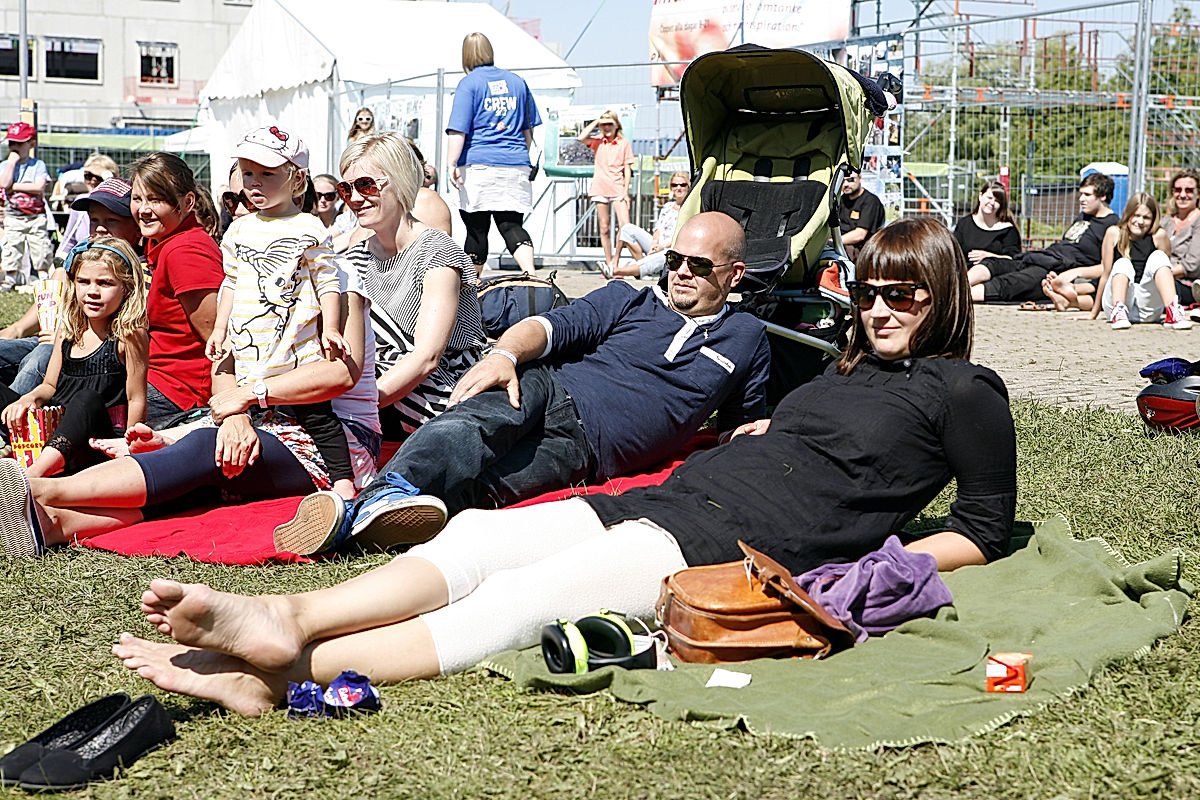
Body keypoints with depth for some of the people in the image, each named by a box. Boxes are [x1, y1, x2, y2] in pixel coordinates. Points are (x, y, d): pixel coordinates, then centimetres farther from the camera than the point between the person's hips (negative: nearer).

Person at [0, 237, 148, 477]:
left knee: (88, 400, -38)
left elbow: (136, 401, -7)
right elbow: (50, 386, 20)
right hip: (52, 431, 7)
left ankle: (33, 474, -57)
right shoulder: (69, 331, 13)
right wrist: (30, 398, -2)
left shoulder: (129, 335, -5)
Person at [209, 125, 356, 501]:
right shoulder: (238, 229, 12)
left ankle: (342, 478, 2)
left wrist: (330, 328, -9)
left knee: (317, 417, -3)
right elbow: (231, 283, 19)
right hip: (249, 351, 5)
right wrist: (219, 330, 17)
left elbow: (326, 283, -1)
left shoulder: (309, 229, -2)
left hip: (298, 351, -5)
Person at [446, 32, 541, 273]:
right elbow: (528, 130, 20)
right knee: (511, 225, 2)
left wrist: (452, 164, -11)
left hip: (479, 165, -4)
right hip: (516, 165, 4)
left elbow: (458, 129, -9)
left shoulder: (469, 83, -1)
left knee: (476, 228, 4)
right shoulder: (517, 82, 15)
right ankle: (531, 275, -20)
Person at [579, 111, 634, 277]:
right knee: (604, 228, 4)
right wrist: (595, 121, -1)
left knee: (625, 226, -15)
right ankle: (608, 262, 10)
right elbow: (582, 138, -10)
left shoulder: (624, 143, 6)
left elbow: (627, 170, 4)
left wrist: (626, 192, -4)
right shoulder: (598, 142, 11)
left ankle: (614, 262, -10)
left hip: (618, 190, -2)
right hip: (600, 189, 2)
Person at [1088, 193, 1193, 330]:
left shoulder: (1158, 236, -1)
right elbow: (1106, 274, 2)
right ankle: (1118, 312, -47)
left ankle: (1173, 314, -37)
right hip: (1118, 298, 0)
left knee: (1158, 256, -17)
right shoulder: (1114, 233, 0)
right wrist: (1094, 314, 5)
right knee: (1123, 264, -22)